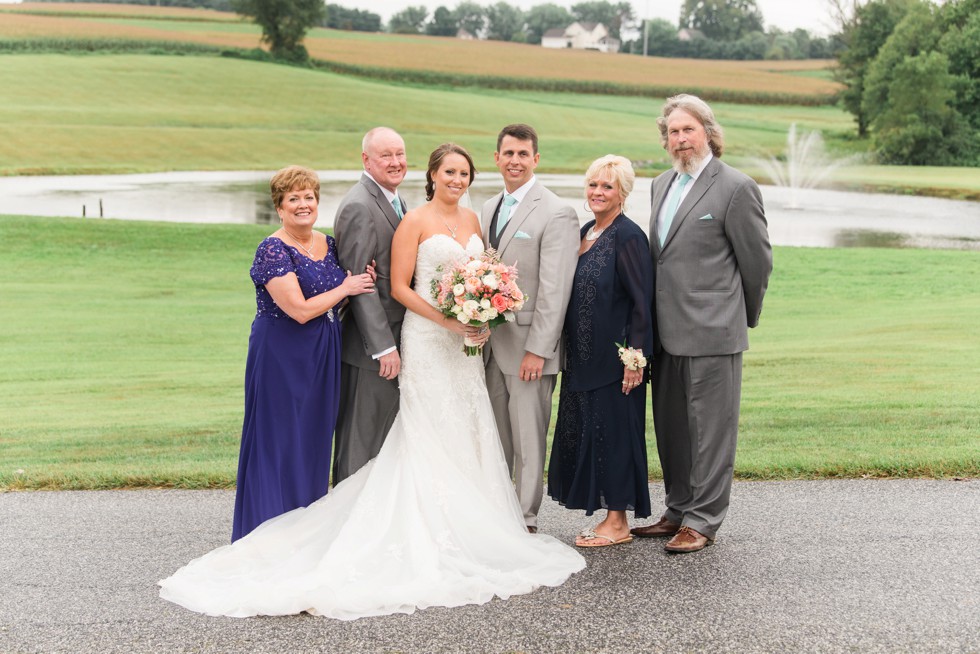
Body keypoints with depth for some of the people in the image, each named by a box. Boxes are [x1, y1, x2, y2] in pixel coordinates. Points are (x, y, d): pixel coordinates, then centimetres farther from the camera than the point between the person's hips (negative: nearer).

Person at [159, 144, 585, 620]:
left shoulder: (471, 220, 12)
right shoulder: (414, 222, -7)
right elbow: (399, 286, -9)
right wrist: (446, 320, -17)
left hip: (467, 343, 6)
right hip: (427, 341, -6)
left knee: (468, 433, 8)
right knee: (430, 436, -3)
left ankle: (467, 530, 17)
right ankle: (433, 536, 4)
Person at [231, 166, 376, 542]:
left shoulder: (329, 245, 8)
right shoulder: (273, 251, -14)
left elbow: (340, 300, 18)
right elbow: (300, 310, -21)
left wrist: (362, 282, -3)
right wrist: (345, 288, -11)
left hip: (322, 356, 7)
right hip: (281, 357, -7)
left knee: (315, 438, 12)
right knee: (281, 439, 0)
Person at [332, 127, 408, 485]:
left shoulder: (394, 201, 15)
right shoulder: (359, 207, -17)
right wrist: (384, 346, -22)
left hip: (392, 340, 10)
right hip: (371, 347, -10)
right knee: (363, 442, -1)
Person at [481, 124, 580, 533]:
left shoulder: (556, 215, -11)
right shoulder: (489, 209, 14)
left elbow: (555, 290, -15)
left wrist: (537, 349, -18)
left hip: (528, 346, -7)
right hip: (491, 345, 7)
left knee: (528, 438, 1)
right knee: (493, 436, 13)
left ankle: (526, 520, 12)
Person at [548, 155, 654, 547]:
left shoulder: (628, 236, -12)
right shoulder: (585, 233, 13)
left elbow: (642, 302, -15)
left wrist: (635, 357, -18)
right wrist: (570, 353, 15)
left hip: (615, 358, -8)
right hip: (583, 358, 9)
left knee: (612, 430, -2)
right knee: (584, 432, 10)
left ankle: (618, 523, 8)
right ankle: (606, 514, 19)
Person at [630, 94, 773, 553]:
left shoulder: (735, 188, -9)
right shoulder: (661, 185, 14)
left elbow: (758, 261, -4)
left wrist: (744, 317, 6)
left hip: (712, 332, -8)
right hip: (667, 332, 8)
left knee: (709, 428, 0)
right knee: (671, 427, 15)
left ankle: (702, 521, 9)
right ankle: (678, 511, 27)